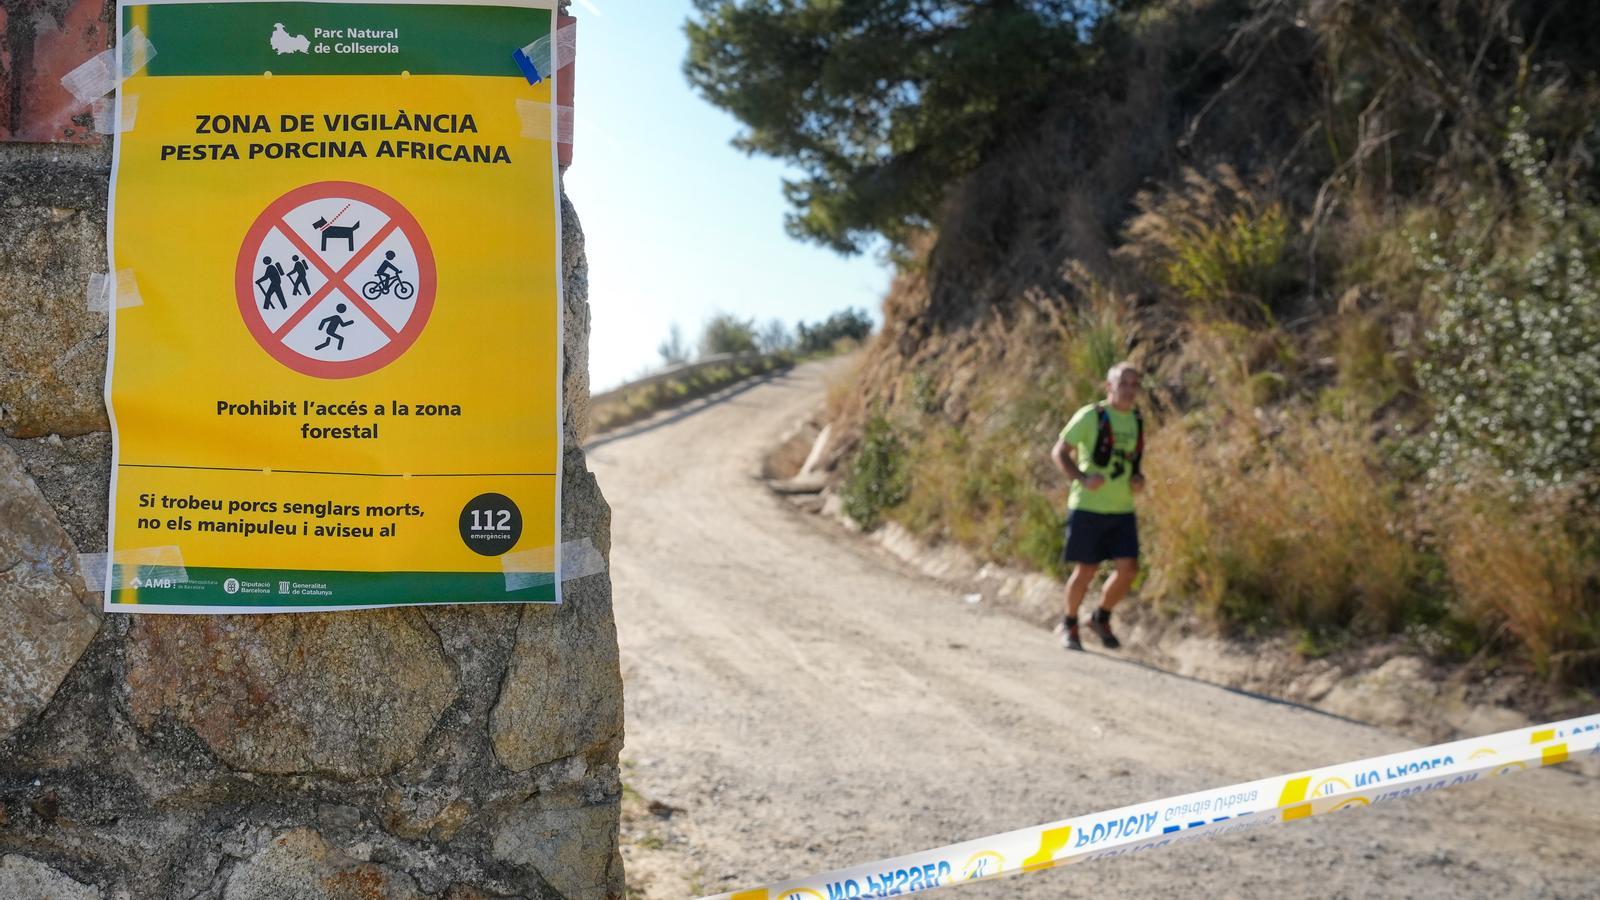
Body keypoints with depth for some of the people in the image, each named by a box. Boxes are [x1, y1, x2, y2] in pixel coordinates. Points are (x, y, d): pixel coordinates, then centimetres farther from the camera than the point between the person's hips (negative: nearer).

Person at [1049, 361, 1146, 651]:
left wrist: (1138, 479, 2)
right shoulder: (1090, 416, -7)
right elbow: (1059, 452, -6)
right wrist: (1083, 479, -20)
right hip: (1088, 507, -5)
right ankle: (1070, 624, 22)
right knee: (1086, 571, -1)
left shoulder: (1137, 421, 11)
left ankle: (1102, 619, 18)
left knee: (1128, 569, -6)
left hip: (1122, 510, 5)